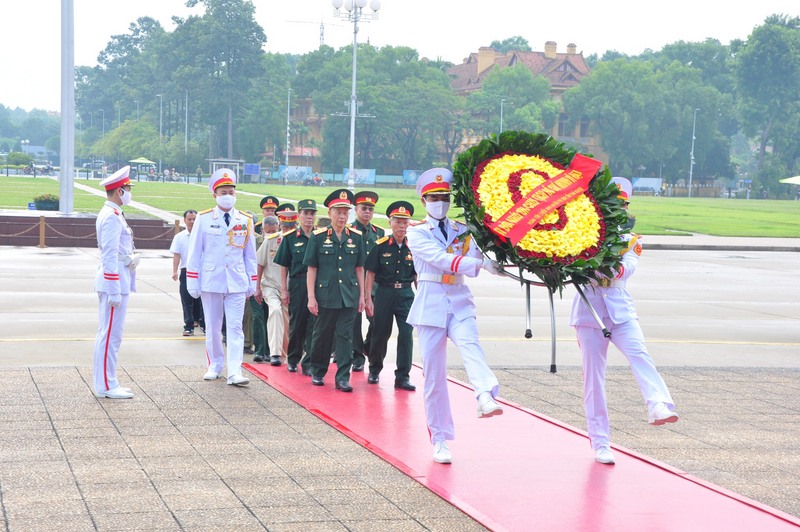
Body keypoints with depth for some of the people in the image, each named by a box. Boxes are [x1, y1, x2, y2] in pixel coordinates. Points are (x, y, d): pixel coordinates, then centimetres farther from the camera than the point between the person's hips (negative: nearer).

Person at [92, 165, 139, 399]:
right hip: (114, 282, -11)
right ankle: (106, 386, -3)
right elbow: (110, 257, -20)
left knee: (108, 333, 13)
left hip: (116, 282, 11)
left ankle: (106, 383, 19)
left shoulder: (112, 214, 16)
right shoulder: (112, 217, -16)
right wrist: (114, 292, -22)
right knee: (111, 334, -7)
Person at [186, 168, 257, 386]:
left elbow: (250, 255, 12)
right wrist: (192, 283, 0)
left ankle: (235, 372, -9)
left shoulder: (245, 221, 6)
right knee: (212, 327, 8)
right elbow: (194, 253, 3)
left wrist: (252, 283, 10)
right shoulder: (204, 219, 1)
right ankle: (215, 366, 22)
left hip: (237, 283, 1)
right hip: (211, 282, 0)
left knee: (235, 327, -5)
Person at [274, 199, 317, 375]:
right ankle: (293, 359, 24)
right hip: (297, 285, 0)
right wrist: (284, 290, -1)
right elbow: (284, 266, 4)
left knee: (313, 324, -3)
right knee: (297, 323, 8)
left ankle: (309, 363, 2)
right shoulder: (290, 238, 3)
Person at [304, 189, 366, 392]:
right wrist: (311, 297, -6)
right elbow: (311, 269, -1)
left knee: (345, 336, -1)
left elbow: (359, 268, 11)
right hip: (325, 296, -1)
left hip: (349, 297, 1)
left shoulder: (356, 237, 6)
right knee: (322, 335, 9)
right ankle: (318, 372, 26)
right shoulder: (318, 237, -2)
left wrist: (361, 295, 8)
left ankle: (343, 378, 1)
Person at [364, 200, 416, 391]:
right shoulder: (381, 246, -2)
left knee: (406, 335, -7)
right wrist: (368, 299, -6)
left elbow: (417, 276, 11)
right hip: (384, 294, -1)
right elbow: (370, 274, -1)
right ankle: (374, 369, 31)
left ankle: (402, 377, -1)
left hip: (406, 295, 1)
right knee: (380, 334, 8)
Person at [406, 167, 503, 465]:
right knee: (434, 374, -1)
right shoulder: (417, 234, 1)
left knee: (469, 344, -29)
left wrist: (491, 262, -25)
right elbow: (442, 260, -16)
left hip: (460, 301, 2)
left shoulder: (462, 231, 14)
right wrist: (480, 263, -27)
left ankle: (485, 398, -55)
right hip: (431, 303, -2)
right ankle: (440, 440, 9)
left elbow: (475, 257, -2)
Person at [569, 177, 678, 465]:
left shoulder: (631, 240, 15)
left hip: (620, 310, 0)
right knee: (593, 376, -3)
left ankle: (658, 406, -47)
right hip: (589, 309, 0)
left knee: (638, 352, -27)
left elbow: (628, 266, -4)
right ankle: (600, 443, 1)